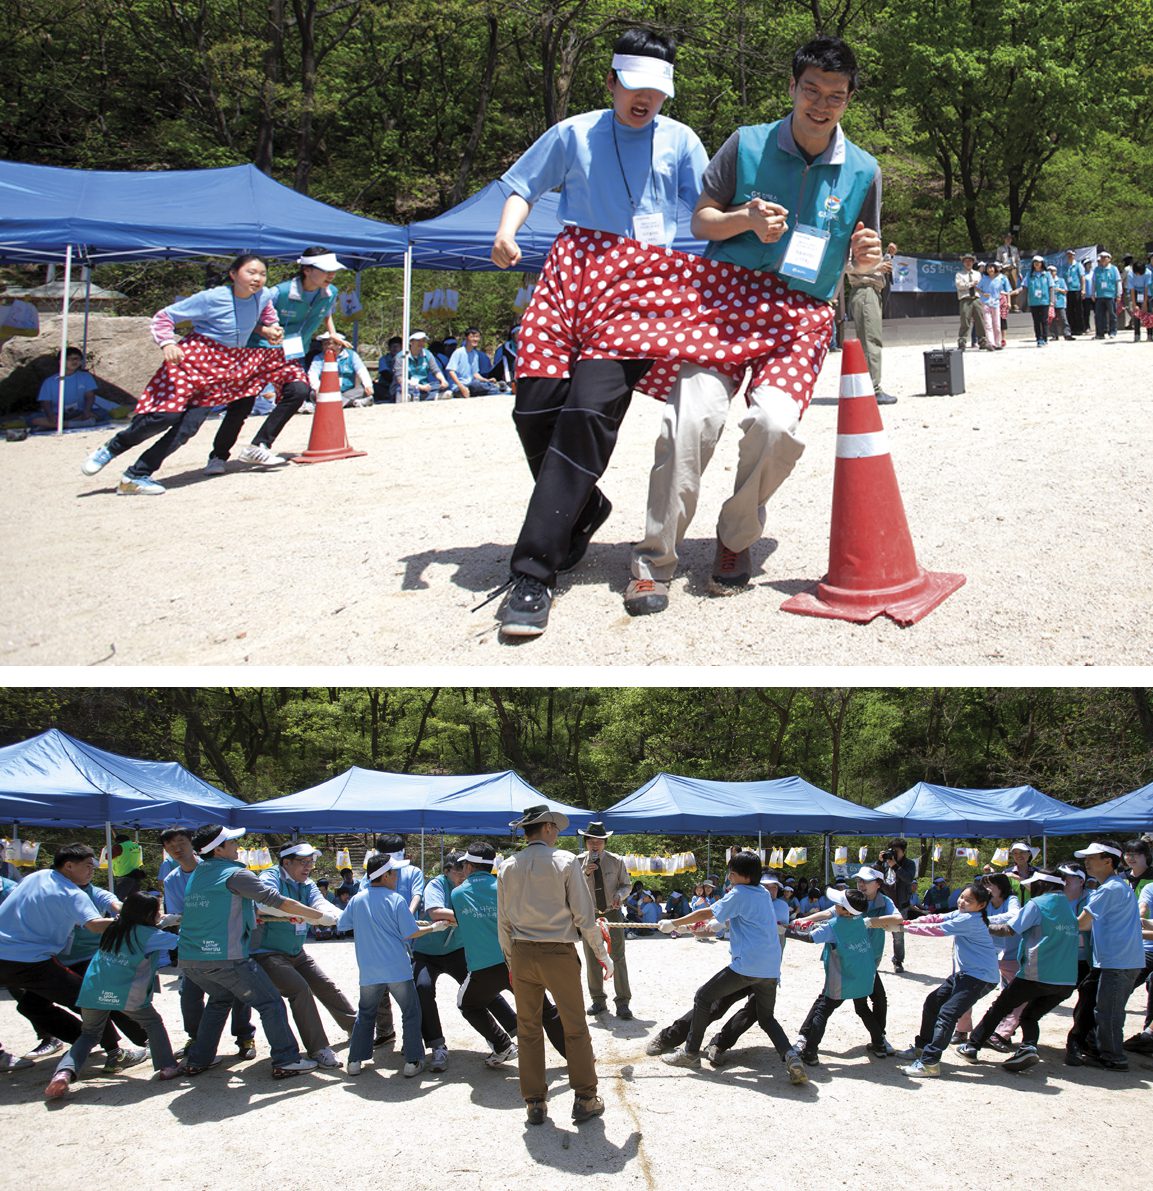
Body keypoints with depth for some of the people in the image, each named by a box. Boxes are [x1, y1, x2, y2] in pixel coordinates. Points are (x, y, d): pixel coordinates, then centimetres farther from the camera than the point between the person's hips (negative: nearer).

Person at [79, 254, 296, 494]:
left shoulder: (263, 296, 0)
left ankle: (136, 477, 1)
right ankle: (110, 449, 6)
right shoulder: (212, 298, -15)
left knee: (188, 426, -5)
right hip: (195, 358, -5)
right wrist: (167, 343, -24)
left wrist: (270, 328, 10)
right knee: (166, 414, -18)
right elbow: (163, 317, -9)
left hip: (229, 365, 5)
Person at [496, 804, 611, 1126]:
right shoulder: (565, 861, -7)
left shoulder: (508, 867, 4)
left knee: (528, 1030, 11)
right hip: (558, 954, -3)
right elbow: (584, 915, -8)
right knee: (575, 1028, 8)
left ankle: (534, 1104, 14)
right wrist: (601, 953, 2)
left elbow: (503, 922, 8)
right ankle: (584, 1099, 12)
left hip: (521, 954, 4)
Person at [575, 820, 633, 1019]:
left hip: (612, 913, -1)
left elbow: (626, 885, 4)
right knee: (592, 960, 8)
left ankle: (622, 1002, -1)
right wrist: (584, 874, -23)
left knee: (618, 957, -4)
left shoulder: (616, 861, -3)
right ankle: (597, 1000, 21)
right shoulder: (579, 862, -3)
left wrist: (620, 894, -18)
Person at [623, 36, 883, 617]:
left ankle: (736, 540, 4)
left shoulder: (863, 171, 9)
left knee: (776, 423, -24)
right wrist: (745, 218, -12)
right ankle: (655, 558, -11)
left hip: (804, 313, 1)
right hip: (730, 293, -1)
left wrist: (866, 258, -8)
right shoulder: (746, 144, 5)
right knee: (693, 414, -24)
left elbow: (859, 260, 17)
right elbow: (701, 220, 8)